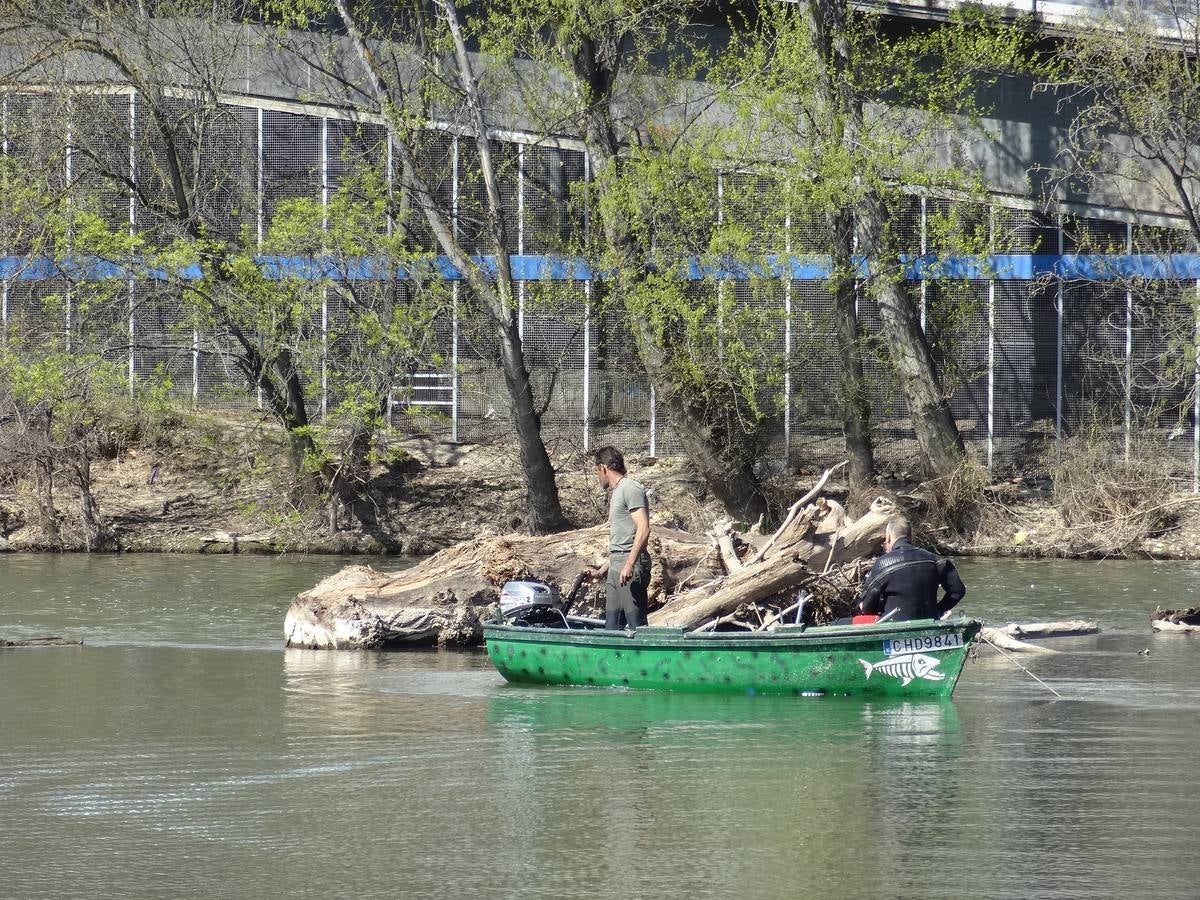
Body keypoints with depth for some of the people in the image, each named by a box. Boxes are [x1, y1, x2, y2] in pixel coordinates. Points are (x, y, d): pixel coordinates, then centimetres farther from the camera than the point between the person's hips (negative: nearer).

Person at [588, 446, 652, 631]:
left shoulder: (631, 489, -7)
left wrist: (629, 564, -24)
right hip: (616, 568, 10)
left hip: (631, 569, -10)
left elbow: (643, 529, -18)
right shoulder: (616, 492, 23)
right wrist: (606, 566, 32)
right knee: (612, 626, 8)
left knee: (636, 624, -12)